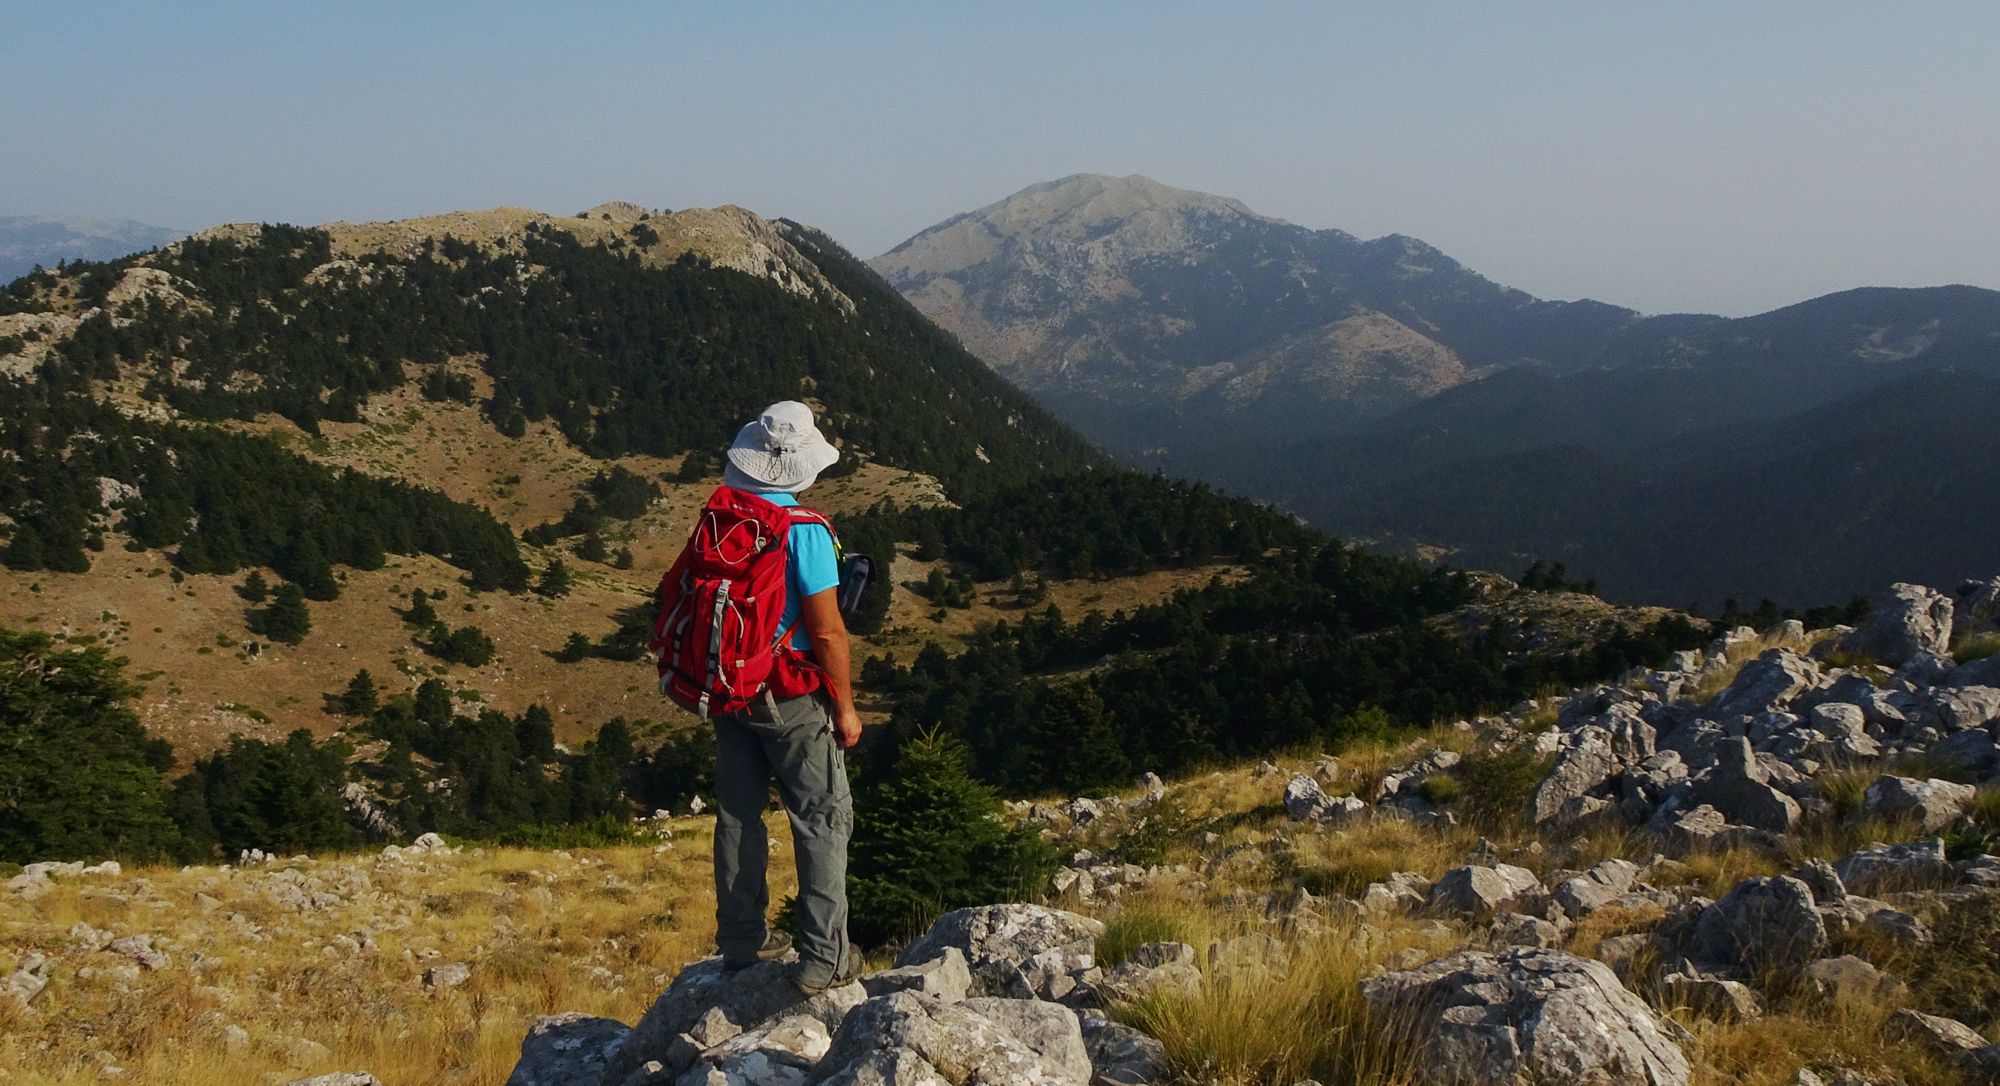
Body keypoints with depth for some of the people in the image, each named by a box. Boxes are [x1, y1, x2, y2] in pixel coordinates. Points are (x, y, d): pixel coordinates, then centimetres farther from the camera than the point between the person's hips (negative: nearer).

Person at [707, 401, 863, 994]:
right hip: (791, 696, -6)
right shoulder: (803, 531, -20)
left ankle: (742, 938, 28)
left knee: (737, 812, 16)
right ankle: (823, 957, 3)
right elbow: (827, 631, -19)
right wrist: (845, 706, -8)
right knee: (822, 818, 4)